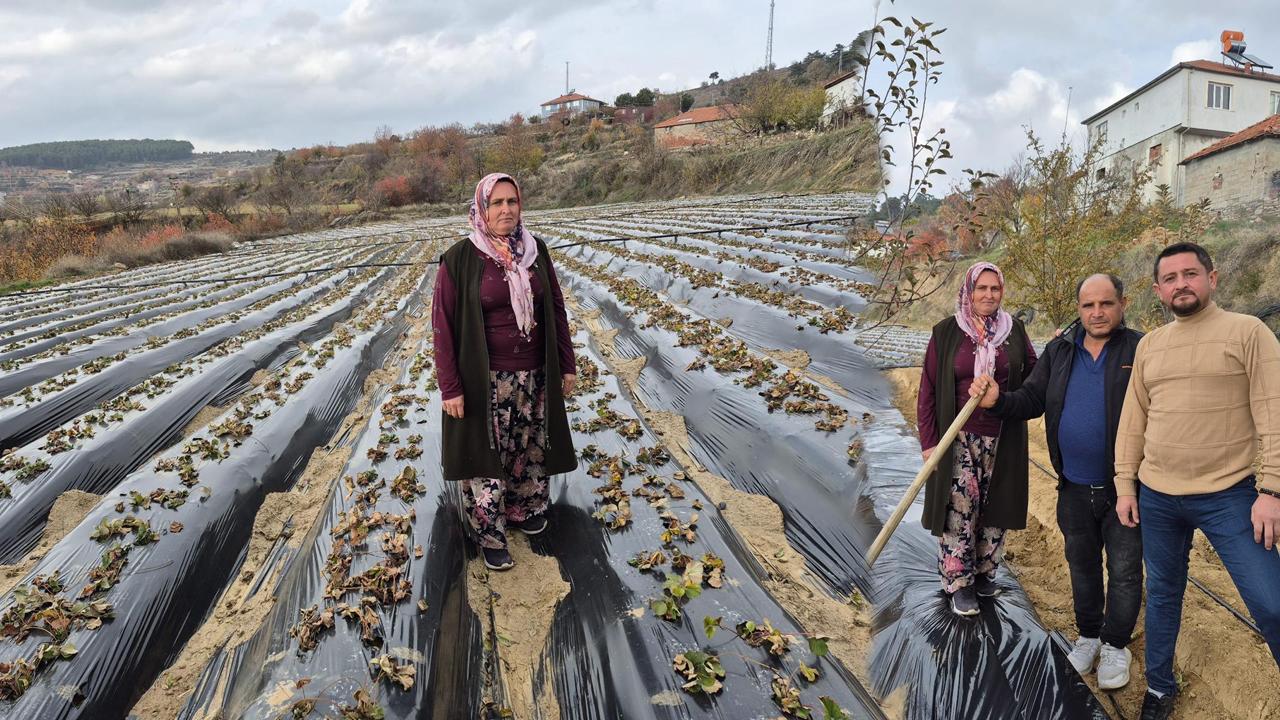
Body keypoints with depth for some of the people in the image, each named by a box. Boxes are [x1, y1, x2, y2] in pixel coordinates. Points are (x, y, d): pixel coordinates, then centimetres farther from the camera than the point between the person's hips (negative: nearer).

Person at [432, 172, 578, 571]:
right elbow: (442, 325, -11)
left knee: (529, 449, 16)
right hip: (485, 381, -4)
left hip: (534, 375, 4)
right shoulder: (459, 259, -12)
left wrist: (567, 364, 6)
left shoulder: (535, 250, 0)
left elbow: (556, 309, 6)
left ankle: (525, 509, 37)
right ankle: (490, 537, 18)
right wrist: (450, 387, -13)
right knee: (486, 456, 4)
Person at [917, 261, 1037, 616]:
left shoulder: (1014, 330, 3)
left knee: (994, 508, 11)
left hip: (1003, 439, 3)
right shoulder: (947, 333, -3)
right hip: (960, 439, -3)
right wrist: (928, 441, -5)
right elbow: (928, 390, -2)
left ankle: (984, 573, 29)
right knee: (959, 510, -1)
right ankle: (959, 583, 12)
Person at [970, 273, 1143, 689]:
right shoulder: (1059, 351, 3)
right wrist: (996, 401, -18)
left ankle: (1115, 644, 29)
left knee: (1124, 570, 10)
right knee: (1082, 565, 19)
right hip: (1074, 488, 4)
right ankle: (1088, 636, 38)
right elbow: (1031, 401, 3)